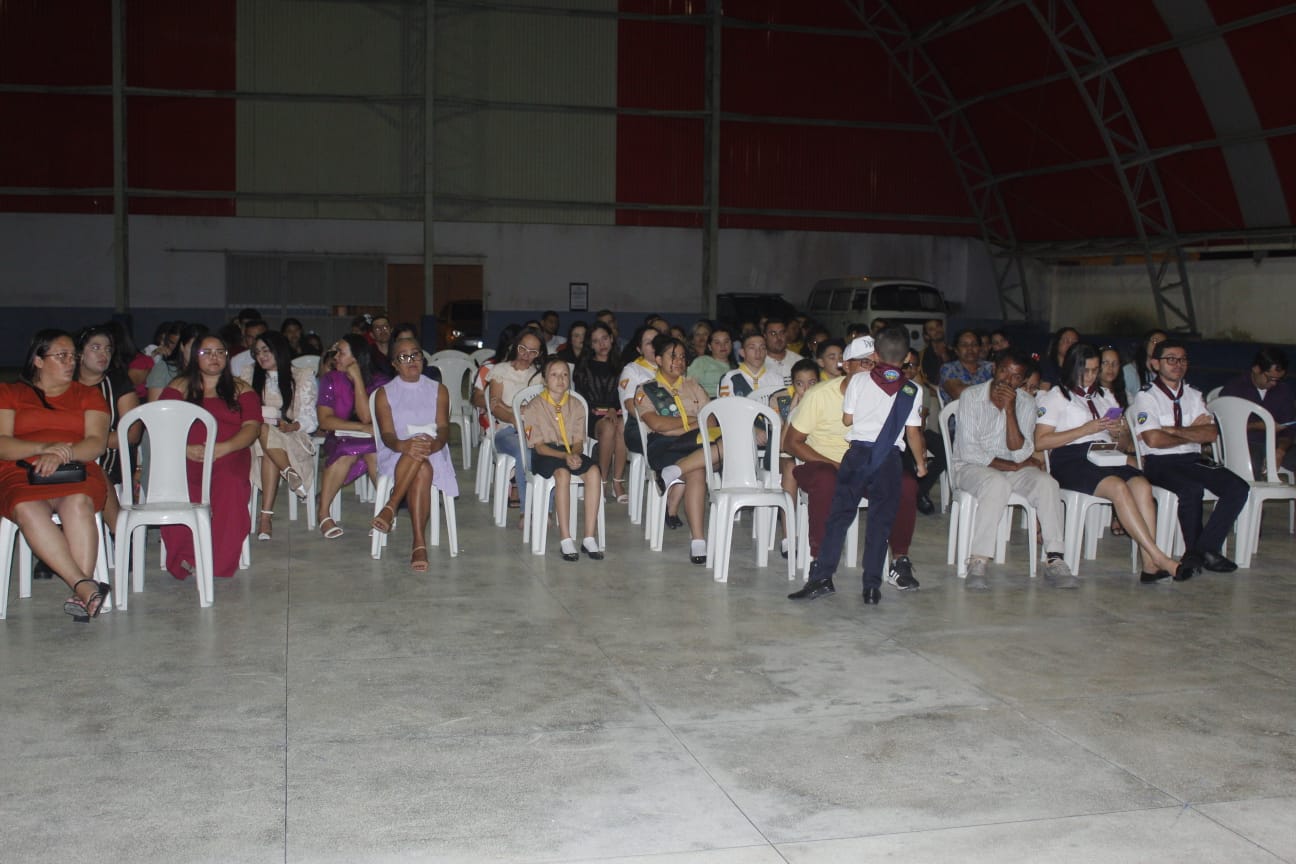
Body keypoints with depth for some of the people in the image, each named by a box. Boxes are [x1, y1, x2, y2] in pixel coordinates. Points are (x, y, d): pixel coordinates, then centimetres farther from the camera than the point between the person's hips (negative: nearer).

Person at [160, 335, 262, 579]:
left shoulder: (240, 389, 21)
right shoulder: (179, 387, 20)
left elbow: (252, 427, 6)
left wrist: (222, 448, -12)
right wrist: (185, 449, -14)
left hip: (229, 456, 0)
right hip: (187, 457, 0)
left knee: (230, 483, -36)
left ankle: (221, 560, -29)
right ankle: (185, 557, -26)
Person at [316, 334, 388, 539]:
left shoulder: (378, 381, -1)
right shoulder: (330, 380, 2)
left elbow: (367, 417, -15)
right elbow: (325, 420, -9)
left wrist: (357, 379, -15)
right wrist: (364, 428, -17)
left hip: (371, 438, 0)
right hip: (340, 438, 0)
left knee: (374, 451, -36)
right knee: (347, 452, -35)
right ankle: (324, 514, -27)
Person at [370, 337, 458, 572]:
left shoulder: (438, 390, 15)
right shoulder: (384, 394, 11)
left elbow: (444, 427, 1)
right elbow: (387, 434, -4)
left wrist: (435, 443, -24)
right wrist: (403, 445, -29)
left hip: (433, 454, 1)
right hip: (396, 456, -1)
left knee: (422, 470, -38)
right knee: (422, 469, -37)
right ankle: (419, 543, -41)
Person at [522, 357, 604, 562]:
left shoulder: (576, 405, 12)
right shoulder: (535, 406, -1)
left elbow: (578, 441, 7)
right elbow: (538, 445, -7)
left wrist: (575, 454, -17)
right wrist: (564, 456, -21)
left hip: (570, 452, 4)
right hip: (544, 454, -4)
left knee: (594, 471, -28)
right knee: (562, 473, -37)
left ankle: (589, 538, -28)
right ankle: (566, 539, -35)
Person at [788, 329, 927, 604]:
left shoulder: (859, 380, 1)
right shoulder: (911, 390, 2)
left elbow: (847, 419, 6)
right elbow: (913, 432, 2)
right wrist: (920, 461, 15)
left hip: (858, 453, 0)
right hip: (889, 458, 0)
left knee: (839, 515, 3)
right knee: (880, 522, 5)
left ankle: (822, 577, -2)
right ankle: (872, 586, 5)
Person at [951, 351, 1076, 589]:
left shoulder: (1026, 402, 0)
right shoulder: (971, 396, -9)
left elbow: (1020, 453, -12)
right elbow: (968, 451, -16)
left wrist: (1010, 410, -20)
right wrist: (1013, 466, -14)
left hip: (1012, 467, 4)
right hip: (971, 466, -4)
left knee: (1047, 483, -24)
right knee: (997, 484, -36)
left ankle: (1055, 560, -23)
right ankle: (978, 562, -35)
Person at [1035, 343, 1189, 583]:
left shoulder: (1104, 396, 28)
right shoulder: (1054, 397, 9)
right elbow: (1040, 441, -4)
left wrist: (1118, 431, 5)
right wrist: (1085, 430, -8)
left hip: (1104, 456, 5)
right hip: (1071, 460, -5)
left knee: (1142, 485, -27)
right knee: (1118, 487, -33)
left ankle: (1150, 564, -35)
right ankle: (1159, 558, -32)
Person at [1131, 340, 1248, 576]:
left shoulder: (1194, 395, 18)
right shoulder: (1146, 396, 1)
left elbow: (1212, 434, 4)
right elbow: (1153, 439, -13)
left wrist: (1175, 430, -9)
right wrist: (1193, 434, 1)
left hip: (1193, 461, 6)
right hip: (1159, 464, -6)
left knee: (1239, 488, -19)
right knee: (1192, 489, -35)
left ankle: (1206, 548, -14)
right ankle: (1194, 551, -14)